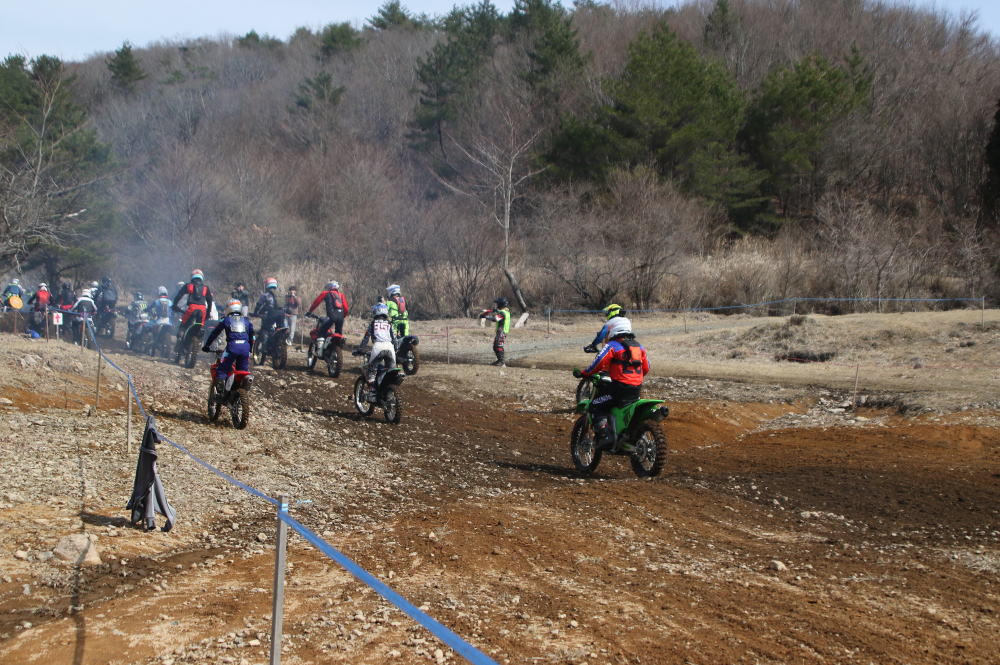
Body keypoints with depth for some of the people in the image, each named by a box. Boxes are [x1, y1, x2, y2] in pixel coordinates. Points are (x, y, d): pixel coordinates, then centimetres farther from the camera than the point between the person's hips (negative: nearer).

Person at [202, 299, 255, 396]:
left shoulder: (225, 320, 13)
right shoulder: (247, 321, 21)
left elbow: (214, 333, 16)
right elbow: (251, 336, 26)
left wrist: (206, 345, 24)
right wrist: (250, 349, 38)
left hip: (232, 346, -3)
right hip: (245, 348, 3)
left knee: (221, 371, 1)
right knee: (243, 371, 17)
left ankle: (220, 392, -12)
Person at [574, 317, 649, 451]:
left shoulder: (612, 345, -4)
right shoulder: (638, 346, 17)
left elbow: (599, 363, -12)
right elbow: (646, 367, 21)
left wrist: (585, 373, 0)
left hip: (620, 388, -7)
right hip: (637, 390, 7)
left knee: (595, 406, 3)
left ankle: (605, 436, -12)